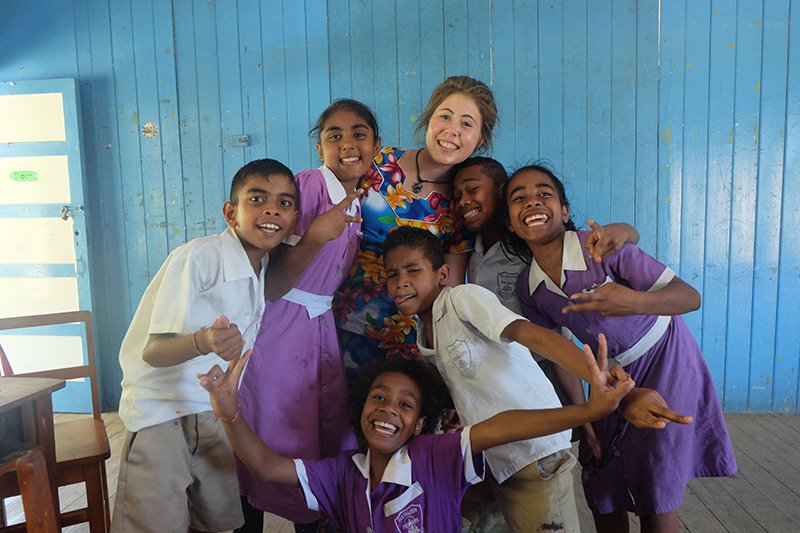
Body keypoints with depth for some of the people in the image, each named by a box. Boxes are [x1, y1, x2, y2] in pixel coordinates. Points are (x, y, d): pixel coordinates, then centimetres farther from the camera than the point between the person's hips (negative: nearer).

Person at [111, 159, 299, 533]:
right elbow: (153, 351, -25)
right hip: (161, 413, -6)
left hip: (217, 412, 6)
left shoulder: (269, 266, 0)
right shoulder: (196, 258, -22)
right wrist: (204, 341, -43)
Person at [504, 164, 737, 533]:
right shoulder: (527, 288, -12)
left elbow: (691, 296, -27)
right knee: (601, 491, 10)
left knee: (656, 494, -1)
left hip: (664, 360, -4)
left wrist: (636, 302, -47)